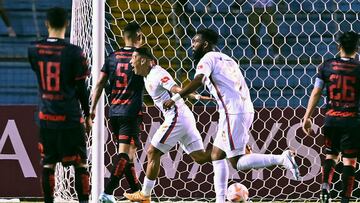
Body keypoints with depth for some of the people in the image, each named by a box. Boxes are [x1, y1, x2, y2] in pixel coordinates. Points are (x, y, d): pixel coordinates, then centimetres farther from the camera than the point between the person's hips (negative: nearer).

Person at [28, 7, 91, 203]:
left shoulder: (34, 50, 0)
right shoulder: (73, 52, -11)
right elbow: (81, 88, -6)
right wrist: (88, 115, 4)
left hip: (46, 116, 3)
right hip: (70, 117, -3)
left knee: (48, 163, 8)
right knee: (80, 163, 4)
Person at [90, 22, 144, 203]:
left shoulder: (112, 57, 9)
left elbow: (100, 84, 5)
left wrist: (92, 108, 8)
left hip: (114, 112, 6)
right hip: (131, 112, -6)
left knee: (129, 153, 18)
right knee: (124, 154, -10)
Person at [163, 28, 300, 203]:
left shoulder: (208, 58, -2)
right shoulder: (225, 58, 23)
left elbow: (198, 81, -21)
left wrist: (175, 98, -20)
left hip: (232, 113, -9)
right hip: (246, 110, 9)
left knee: (237, 162, -8)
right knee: (217, 155, 15)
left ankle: (281, 159, -20)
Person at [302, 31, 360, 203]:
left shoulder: (327, 66, 1)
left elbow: (316, 93, 2)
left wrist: (307, 117, 9)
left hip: (331, 118, 3)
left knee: (330, 155, 18)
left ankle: (325, 186, -6)